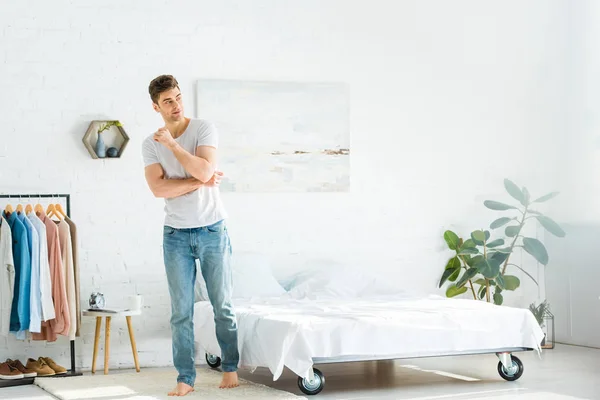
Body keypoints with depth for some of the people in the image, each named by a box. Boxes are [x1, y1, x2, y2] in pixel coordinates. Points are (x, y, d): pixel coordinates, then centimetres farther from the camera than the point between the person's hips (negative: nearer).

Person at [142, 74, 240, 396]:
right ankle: (185, 379, 7)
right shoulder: (150, 144, 1)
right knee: (181, 312, 2)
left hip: (212, 229, -1)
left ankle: (230, 368, 21)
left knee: (223, 306, 7)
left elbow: (203, 169, -22)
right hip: (176, 235, 1)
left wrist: (171, 143, -17)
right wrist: (201, 181, -16)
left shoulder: (204, 129, -6)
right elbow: (159, 188, -13)